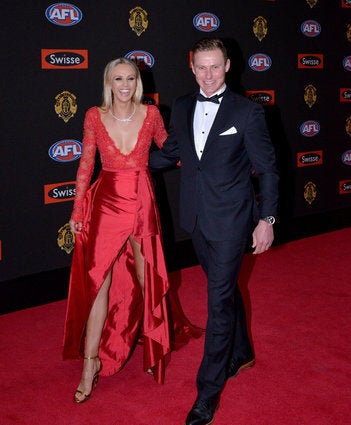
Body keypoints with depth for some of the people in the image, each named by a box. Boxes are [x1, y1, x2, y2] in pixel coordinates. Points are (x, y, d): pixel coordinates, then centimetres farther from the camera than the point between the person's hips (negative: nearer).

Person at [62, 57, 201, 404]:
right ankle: (91, 363, 8)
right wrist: (77, 209, 2)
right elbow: (86, 164, 3)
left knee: (146, 277, 13)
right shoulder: (94, 117, -3)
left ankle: (154, 341, 41)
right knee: (98, 280, -3)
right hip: (106, 202, -1)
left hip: (142, 202, 1)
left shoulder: (151, 114, -2)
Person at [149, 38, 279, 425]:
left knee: (219, 300, -3)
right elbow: (170, 153, 19)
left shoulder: (247, 112, -8)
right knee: (225, 289, 21)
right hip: (197, 218, 5)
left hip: (231, 219, -5)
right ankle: (240, 353, 43)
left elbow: (267, 169, -5)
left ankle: (208, 392, 6)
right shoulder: (181, 108, 5)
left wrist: (266, 219, -7)